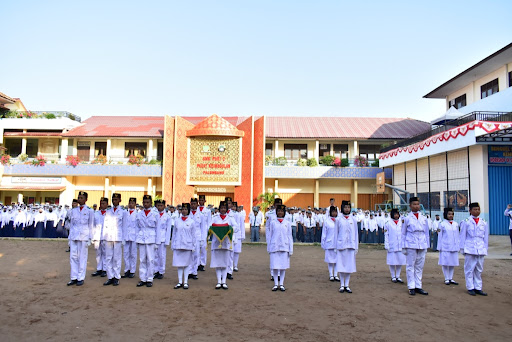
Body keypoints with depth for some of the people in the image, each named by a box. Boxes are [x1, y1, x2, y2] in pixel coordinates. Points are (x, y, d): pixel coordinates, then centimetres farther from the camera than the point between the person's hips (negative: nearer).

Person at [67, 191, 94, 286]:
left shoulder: (89, 211, 0)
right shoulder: (74, 210, 11)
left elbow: (91, 225, 0)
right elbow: (71, 224, 15)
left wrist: (89, 239, -3)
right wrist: (70, 237, 12)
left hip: (83, 237, -4)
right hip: (74, 236, 4)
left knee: (82, 258, 0)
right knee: (73, 257, 4)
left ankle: (81, 278, 8)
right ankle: (74, 278, 12)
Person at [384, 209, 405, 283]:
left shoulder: (402, 223, 7)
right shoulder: (388, 223, 0)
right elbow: (386, 235, 0)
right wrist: (387, 245, -5)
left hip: (400, 246, 2)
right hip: (392, 246, -2)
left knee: (400, 261, 4)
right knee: (392, 262, 3)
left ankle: (398, 276, 17)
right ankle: (393, 276, 16)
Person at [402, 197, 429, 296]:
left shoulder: (424, 218, 9)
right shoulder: (407, 219, 1)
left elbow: (426, 233, 14)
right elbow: (403, 233, 4)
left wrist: (426, 246, 11)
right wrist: (403, 247, 1)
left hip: (422, 245, 3)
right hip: (411, 245, -3)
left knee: (420, 266, 8)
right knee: (410, 266, 1)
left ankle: (418, 286, 16)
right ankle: (411, 287, 8)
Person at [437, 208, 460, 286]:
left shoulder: (456, 224, 9)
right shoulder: (442, 224, -3)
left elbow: (457, 236, 13)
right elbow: (440, 236, -1)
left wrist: (458, 246, 10)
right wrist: (440, 247, -2)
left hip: (454, 247, 4)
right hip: (445, 247, -4)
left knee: (453, 263, 7)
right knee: (445, 263, 0)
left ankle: (451, 278, 17)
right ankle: (446, 279, 10)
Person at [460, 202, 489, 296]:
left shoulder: (484, 223, 9)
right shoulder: (466, 222, 0)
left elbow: (486, 236, 14)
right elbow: (462, 236, 3)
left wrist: (485, 248, 11)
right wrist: (462, 249, 1)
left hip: (481, 249, 3)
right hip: (470, 249, -3)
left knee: (479, 269, 8)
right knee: (469, 269, 0)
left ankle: (478, 288, 15)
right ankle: (470, 288, 7)